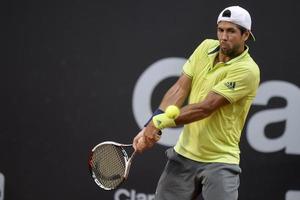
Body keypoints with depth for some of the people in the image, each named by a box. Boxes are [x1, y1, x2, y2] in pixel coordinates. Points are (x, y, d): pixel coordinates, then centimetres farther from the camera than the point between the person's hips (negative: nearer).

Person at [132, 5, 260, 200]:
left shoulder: (247, 70, -18)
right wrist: (151, 126, -16)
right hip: (183, 155, 6)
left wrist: (160, 121, -19)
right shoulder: (206, 48, 3)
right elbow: (180, 89, -3)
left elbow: (206, 107, -22)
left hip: (219, 162, -6)